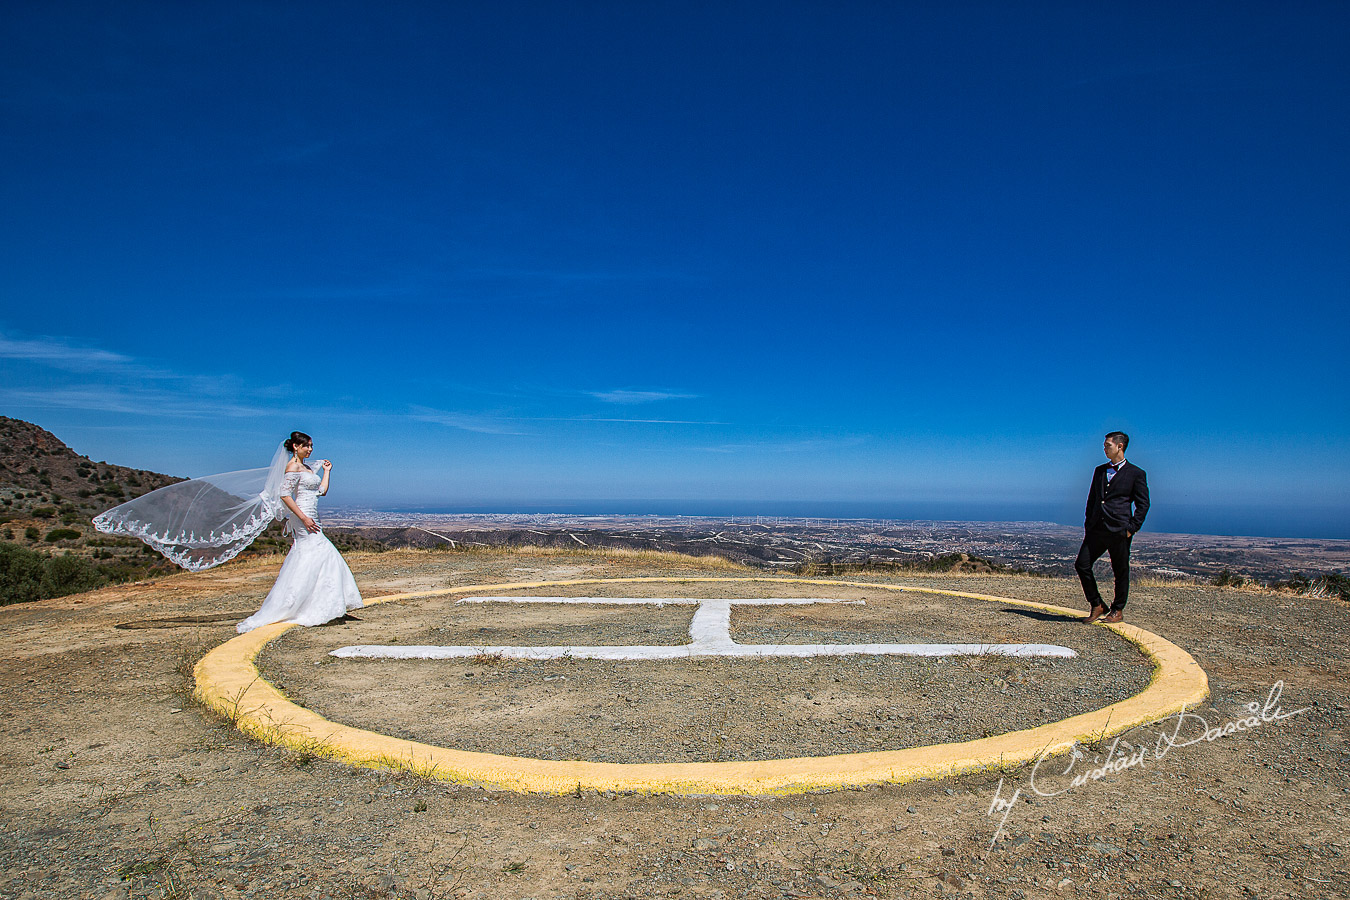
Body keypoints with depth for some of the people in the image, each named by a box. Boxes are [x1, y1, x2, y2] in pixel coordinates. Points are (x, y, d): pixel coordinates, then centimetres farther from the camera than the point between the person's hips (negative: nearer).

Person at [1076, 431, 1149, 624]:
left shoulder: (1136, 474, 0)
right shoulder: (1099, 470, 16)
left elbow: (1143, 504, 0)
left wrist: (1132, 528, -8)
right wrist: (1088, 524, 12)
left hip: (1119, 530, -5)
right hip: (1096, 529, 5)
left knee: (1120, 571, 5)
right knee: (1081, 564, -3)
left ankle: (1118, 611, 19)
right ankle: (1097, 605, 12)